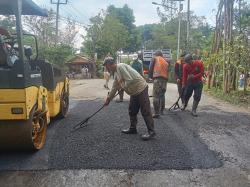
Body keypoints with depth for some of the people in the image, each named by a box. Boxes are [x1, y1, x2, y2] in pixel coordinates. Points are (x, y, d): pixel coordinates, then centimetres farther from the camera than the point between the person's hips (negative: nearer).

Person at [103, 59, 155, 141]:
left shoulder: (121, 66, -16)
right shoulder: (116, 73, 14)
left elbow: (130, 80, -24)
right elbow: (114, 88, 22)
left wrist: (122, 86, -6)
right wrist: (108, 99, 26)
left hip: (141, 89, -10)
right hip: (134, 91, 10)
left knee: (145, 111, -6)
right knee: (132, 111, 14)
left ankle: (151, 131, 0)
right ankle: (133, 128, 25)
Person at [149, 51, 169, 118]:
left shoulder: (155, 58, 12)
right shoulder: (165, 61, 26)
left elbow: (151, 68, 7)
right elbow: (167, 71, 18)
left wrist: (151, 77, 17)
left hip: (157, 78, -6)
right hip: (165, 79, 6)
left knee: (156, 96, -8)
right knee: (162, 95, 18)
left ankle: (156, 113, -13)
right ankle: (161, 111, 25)